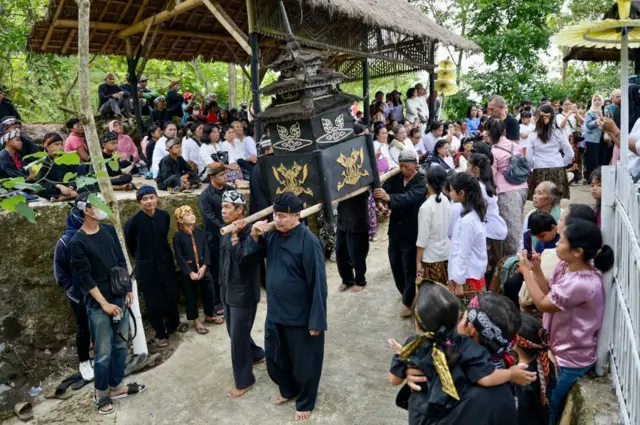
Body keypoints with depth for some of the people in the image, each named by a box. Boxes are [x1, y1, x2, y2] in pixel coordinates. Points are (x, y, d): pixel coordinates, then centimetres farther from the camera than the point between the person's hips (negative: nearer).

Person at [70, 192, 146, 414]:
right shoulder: (77, 242, -13)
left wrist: (128, 289, 9)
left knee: (120, 345, 14)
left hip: (120, 297, 6)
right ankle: (101, 394, 21)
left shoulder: (109, 230, 4)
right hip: (98, 304, -6)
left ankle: (117, 386, 29)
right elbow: (85, 278, -13)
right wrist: (104, 303, -13)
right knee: (103, 352, 2)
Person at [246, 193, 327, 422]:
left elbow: (318, 284, -20)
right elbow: (248, 256, 5)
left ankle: (304, 403, 39)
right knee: (274, 359, 24)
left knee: (304, 363, 14)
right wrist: (254, 236, -14)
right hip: (275, 313, 7)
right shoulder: (273, 234, -3)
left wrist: (317, 321, -18)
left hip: (301, 317, -6)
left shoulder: (308, 242, -22)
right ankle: (287, 389, 51)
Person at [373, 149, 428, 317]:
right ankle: (405, 293, 38)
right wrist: (377, 191, -36)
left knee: (409, 268, 3)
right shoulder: (395, 177, 3)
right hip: (395, 229, 5)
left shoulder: (422, 182, -13)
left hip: (412, 231, -5)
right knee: (395, 264, 15)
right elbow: (384, 190, -13)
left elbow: (409, 197, -32)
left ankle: (409, 301, 19)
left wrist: (389, 197, -47)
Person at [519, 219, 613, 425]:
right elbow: (549, 293, 3)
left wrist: (526, 270, -18)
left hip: (570, 360, -8)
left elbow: (543, 303, -23)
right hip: (559, 349, 8)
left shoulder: (581, 284, -36)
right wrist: (536, 269, -11)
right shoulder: (565, 266, -8)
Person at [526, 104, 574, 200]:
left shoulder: (532, 135, -2)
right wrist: (561, 164, 18)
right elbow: (570, 154, 2)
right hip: (558, 171, 1)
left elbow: (529, 158, -2)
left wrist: (533, 167, 16)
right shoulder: (559, 133, 1)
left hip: (539, 172, -1)